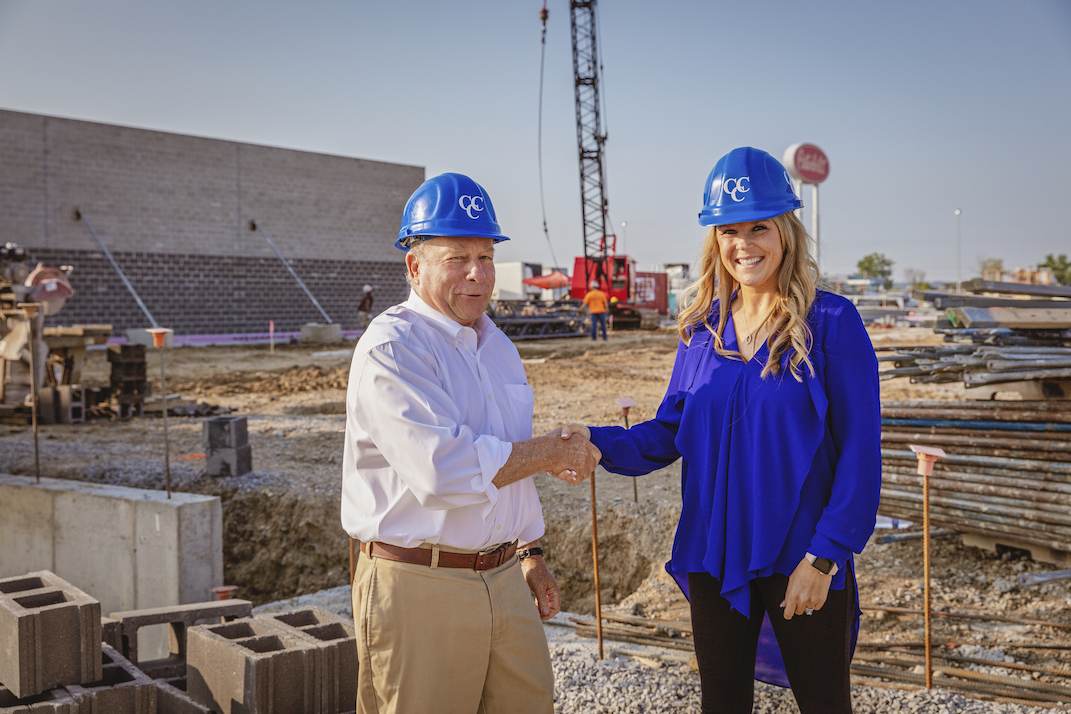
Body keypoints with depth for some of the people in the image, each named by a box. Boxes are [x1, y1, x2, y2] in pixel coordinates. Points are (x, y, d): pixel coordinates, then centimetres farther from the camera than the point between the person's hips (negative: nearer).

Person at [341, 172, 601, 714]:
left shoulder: (496, 344, 14)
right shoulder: (391, 348, -14)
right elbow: (444, 470, -25)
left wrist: (530, 555, 22)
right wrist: (552, 452, -13)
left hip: (504, 580, 8)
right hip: (418, 586, -7)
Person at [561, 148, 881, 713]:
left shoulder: (832, 323, -10)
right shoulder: (703, 328, 5)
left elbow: (859, 452, -11)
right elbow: (670, 429, 6)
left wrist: (823, 558, -15)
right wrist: (600, 442, -13)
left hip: (800, 558, -4)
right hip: (714, 556, 4)